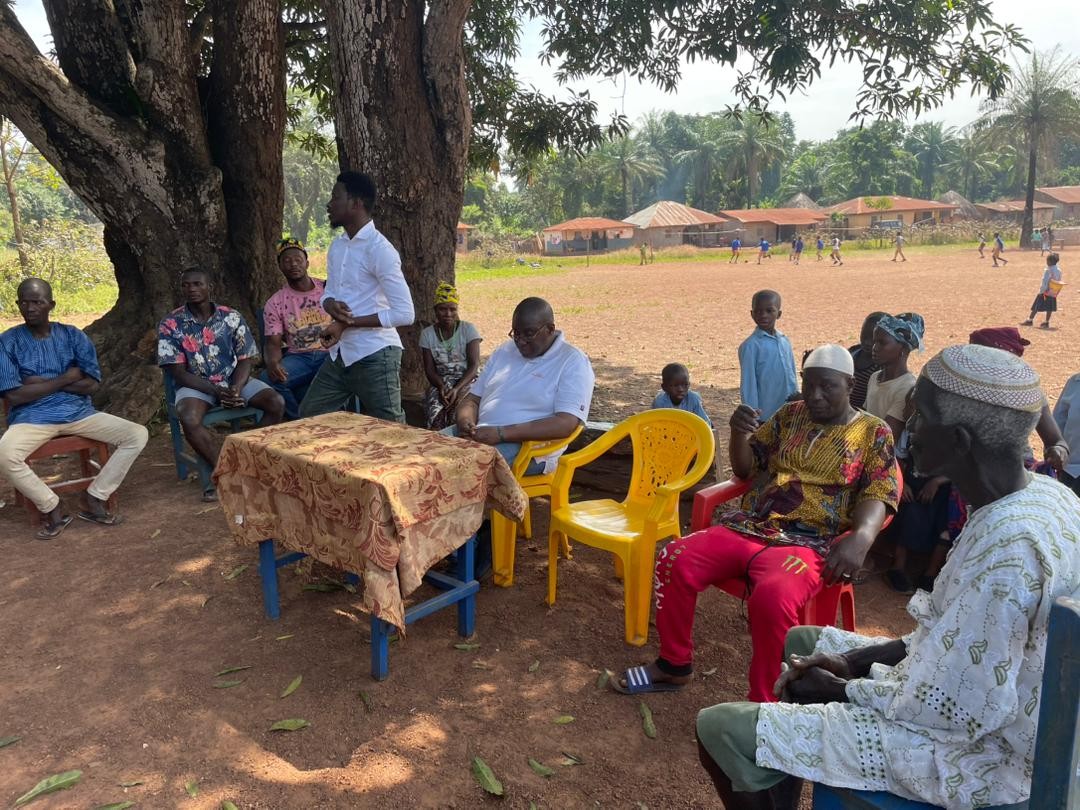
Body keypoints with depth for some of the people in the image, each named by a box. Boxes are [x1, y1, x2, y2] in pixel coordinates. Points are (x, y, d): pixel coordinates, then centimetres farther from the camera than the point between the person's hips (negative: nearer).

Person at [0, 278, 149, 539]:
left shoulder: (74, 336, 6)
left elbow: (92, 384, -3)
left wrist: (41, 382, -8)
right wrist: (64, 379, -7)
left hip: (78, 412, 3)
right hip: (32, 417, -2)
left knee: (138, 434, -17)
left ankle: (95, 498, -6)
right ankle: (52, 507, -9)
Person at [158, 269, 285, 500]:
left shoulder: (232, 318, -2)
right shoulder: (170, 324, -7)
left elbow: (245, 360, -1)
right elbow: (178, 372, -9)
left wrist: (236, 389, -22)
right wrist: (216, 391, -22)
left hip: (235, 380, 2)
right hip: (195, 384, -2)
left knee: (276, 403, -22)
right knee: (189, 419, -34)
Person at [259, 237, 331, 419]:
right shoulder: (274, 303, 6)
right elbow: (273, 343, 2)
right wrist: (272, 362, -23)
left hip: (330, 354, -1)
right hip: (298, 357, 1)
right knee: (268, 379, -28)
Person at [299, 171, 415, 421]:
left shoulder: (379, 249, -17)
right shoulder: (336, 245, 10)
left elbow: (404, 313, -21)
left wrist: (348, 323, -18)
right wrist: (331, 306, -7)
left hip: (374, 356, -9)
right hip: (340, 354, 9)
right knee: (309, 415, 17)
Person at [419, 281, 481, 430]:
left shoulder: (468, 329, -1)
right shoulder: (427, 334, 6)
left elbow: (474, 365, -9)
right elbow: (429, 369, 2)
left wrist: (457, 388, -25)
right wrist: (441, 386, -21)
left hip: (468, 380, -1)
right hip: (441, 382, 2)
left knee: (457, 401, -35)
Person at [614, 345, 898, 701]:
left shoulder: (874, 433, 7)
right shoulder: (790, 415, 17)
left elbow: (878, 496, -4)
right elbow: (744, 468, 20)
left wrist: (861, 537, -26)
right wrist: (739, 433, -3)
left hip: (807, 543, -4)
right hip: (747, 526, 5)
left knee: (771, 597, -36)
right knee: (674, 559, -18)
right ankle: (675, 664, 2)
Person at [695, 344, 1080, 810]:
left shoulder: (1004, 544, -32)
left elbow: (954, 708, -27)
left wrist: (842, 690, -10)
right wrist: (857, 659, 2)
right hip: (980, 706, 10)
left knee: (720, 730, -11)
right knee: (802, 641, 24)